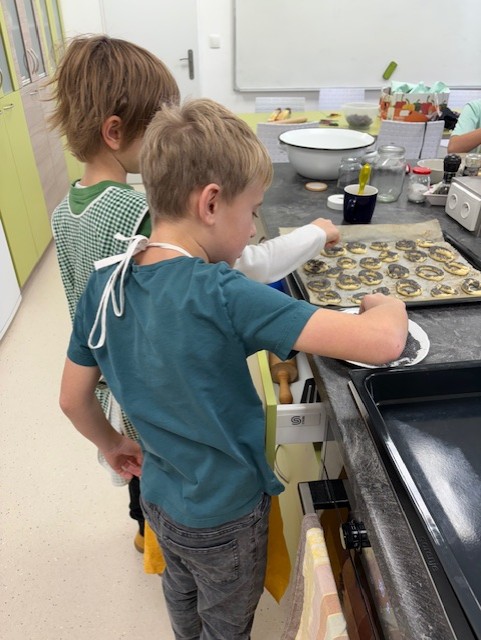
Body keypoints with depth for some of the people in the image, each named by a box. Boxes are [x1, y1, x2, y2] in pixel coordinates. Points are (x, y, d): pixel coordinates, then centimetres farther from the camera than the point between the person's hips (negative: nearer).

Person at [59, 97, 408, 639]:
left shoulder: (103, 285, -14)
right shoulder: (222, 297, -35)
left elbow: (73, 400, -3)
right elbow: (382, 343, -39)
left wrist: (112, 446, 15)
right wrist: (388, 303, -17)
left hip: (159, 498, 6)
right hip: (224, 517, -5)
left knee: (182, 592, 36)